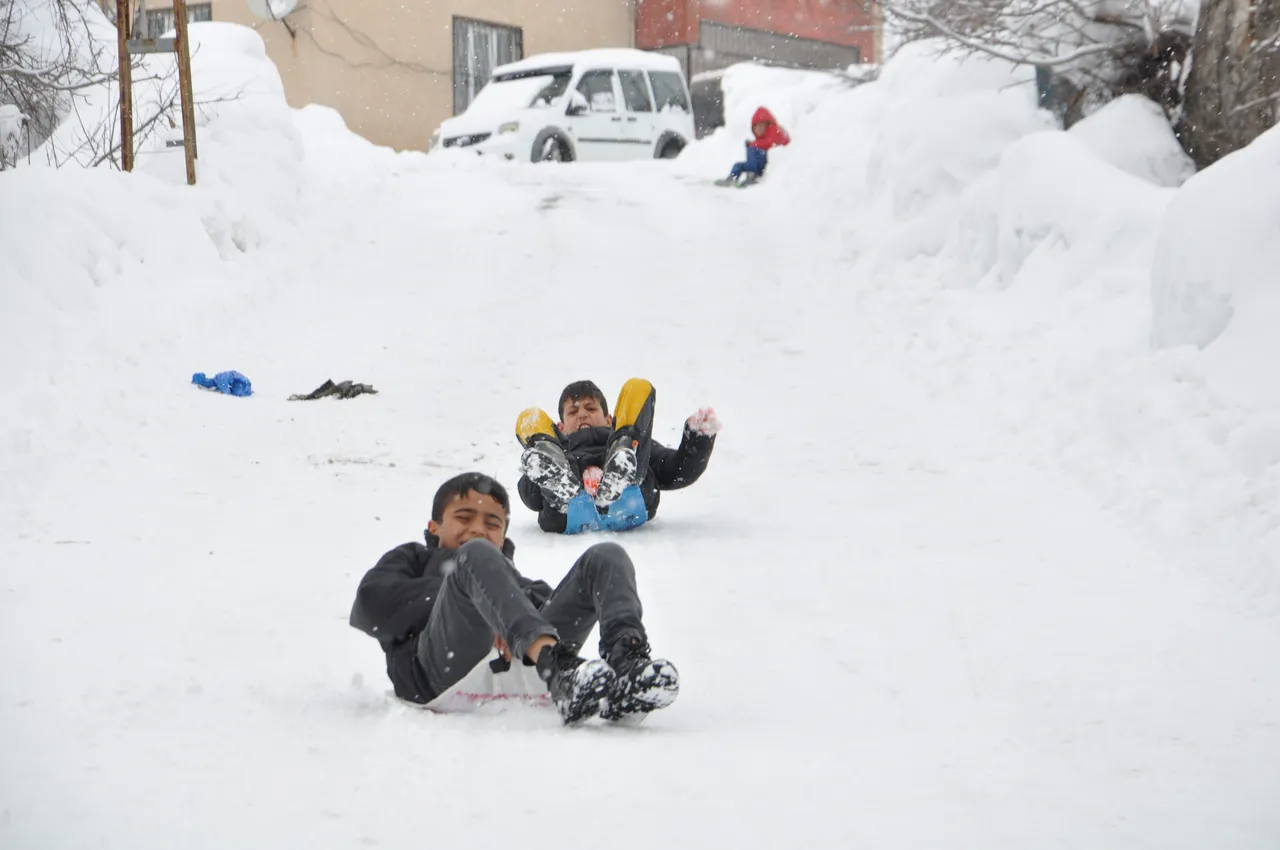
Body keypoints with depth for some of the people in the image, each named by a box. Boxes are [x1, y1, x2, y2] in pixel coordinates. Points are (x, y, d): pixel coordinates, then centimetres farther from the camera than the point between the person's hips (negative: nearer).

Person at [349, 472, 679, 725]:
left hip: (528, 665, 3)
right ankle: (560, 672, -53)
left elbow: (553, 606, 18)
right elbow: (370, 606, 12)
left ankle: (625, 658, -43)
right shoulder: (413, 559, 38)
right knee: (476, 555, -25)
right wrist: (463, 594, 2)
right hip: (447, 674, -3)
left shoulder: (513, 579, 45)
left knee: (606, 556, -6)